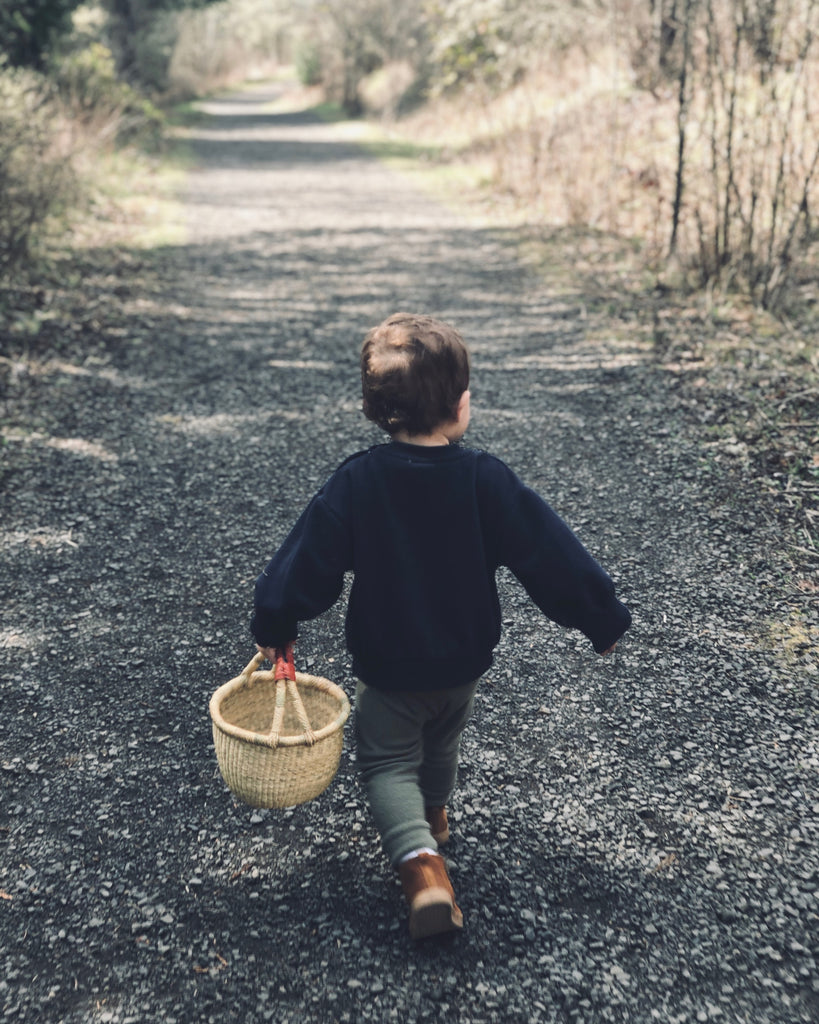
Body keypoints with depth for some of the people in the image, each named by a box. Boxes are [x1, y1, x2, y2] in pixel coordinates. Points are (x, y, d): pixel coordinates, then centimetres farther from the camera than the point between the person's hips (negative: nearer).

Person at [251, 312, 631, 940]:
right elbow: (550, 552, -15)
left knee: (389, 761, 11)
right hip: (463, 659, 3)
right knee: (442, 743, 29)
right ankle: (433, 817, 54)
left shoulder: (357, 481, -18)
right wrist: (603, 618, -3)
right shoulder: (486, 479, -18)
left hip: (386, 663, -2)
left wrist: (275, 626, 2)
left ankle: (421, 860, -11)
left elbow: (310, 559, -13)